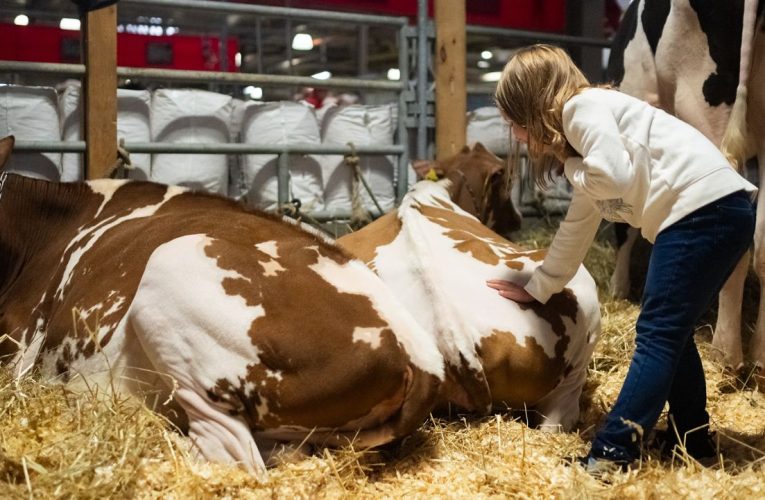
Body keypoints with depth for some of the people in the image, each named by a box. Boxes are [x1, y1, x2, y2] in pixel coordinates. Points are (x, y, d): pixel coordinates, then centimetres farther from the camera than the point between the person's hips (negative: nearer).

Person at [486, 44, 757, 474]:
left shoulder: (582, 106, -3)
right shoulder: (582, 117, 25)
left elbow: (616, 178, -18)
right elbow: (578, 225, 31)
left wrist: (570, 165, 3)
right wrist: (538, 288, 36)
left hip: (705, 207, -10)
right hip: (720, 211, 10)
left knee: (658, 333, -9)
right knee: (672, 330, 17)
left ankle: (613, 453, -6)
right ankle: (695, 439, 26)